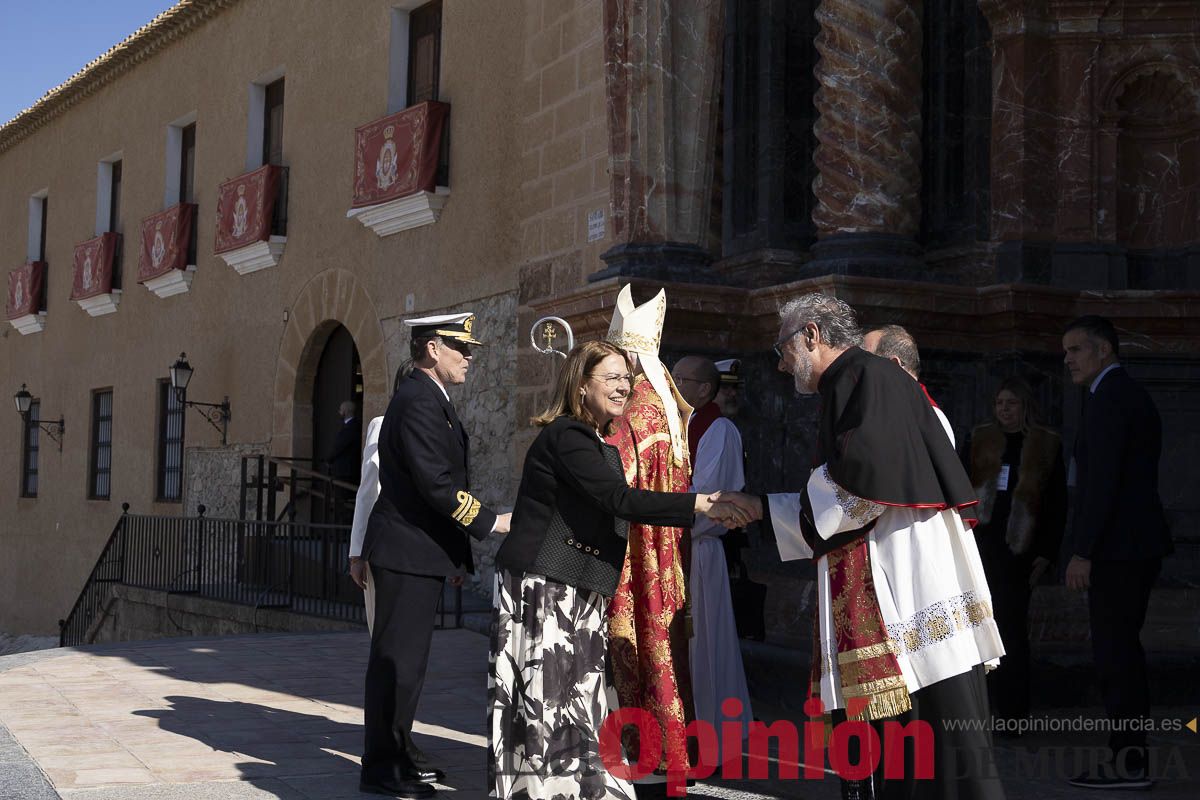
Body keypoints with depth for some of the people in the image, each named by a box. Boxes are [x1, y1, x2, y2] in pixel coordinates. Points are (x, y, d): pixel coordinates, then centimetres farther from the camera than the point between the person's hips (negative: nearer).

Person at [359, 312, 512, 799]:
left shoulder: (430, 401, 17)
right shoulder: (418, 402, -17)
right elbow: (437, 484, -24)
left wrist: (457, 550, 20)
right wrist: (490, 522, -17)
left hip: (420, 551, 10)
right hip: (407, 552, -10)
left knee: (406, 656, 16)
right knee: (397, 658, -4)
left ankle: (397, 753, 26)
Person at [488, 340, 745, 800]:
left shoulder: (600, 445, 17)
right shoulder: (566, 436, -13)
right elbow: (620, 500, -23)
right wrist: (702, 504, -24)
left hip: (578, 593, 9)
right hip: (542, 588, -9)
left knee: (579, 705, 6)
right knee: (548, 700, -8)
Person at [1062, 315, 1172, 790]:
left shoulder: (1107, 397, -12)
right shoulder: (1134, 396, 19)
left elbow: (1102, 479, -19)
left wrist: (1082, 552, -19)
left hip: (1117, 549, -10)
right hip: (1137, 545, 10)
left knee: (1114, 653, -7)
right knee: (1121, 652, 12)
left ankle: (1127, 762, -5)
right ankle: (1129, 757, 15)